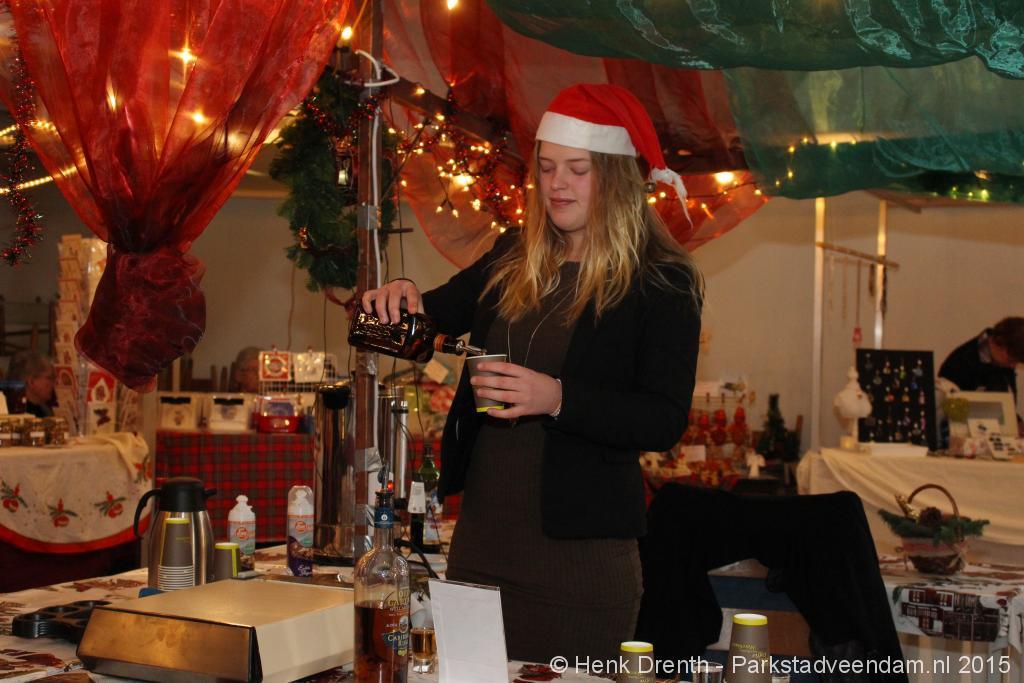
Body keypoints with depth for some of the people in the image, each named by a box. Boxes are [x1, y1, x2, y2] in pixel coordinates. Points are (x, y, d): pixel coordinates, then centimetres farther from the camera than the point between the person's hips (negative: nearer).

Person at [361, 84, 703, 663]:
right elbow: (439, 314, 20)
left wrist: (558, 398, -26)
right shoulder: (513, 260, 9)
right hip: (481, 539, 6)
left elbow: (666, 421, -13)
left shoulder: (662, 282, -7)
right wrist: (401, 300, -4)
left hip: (581, 549, -5)